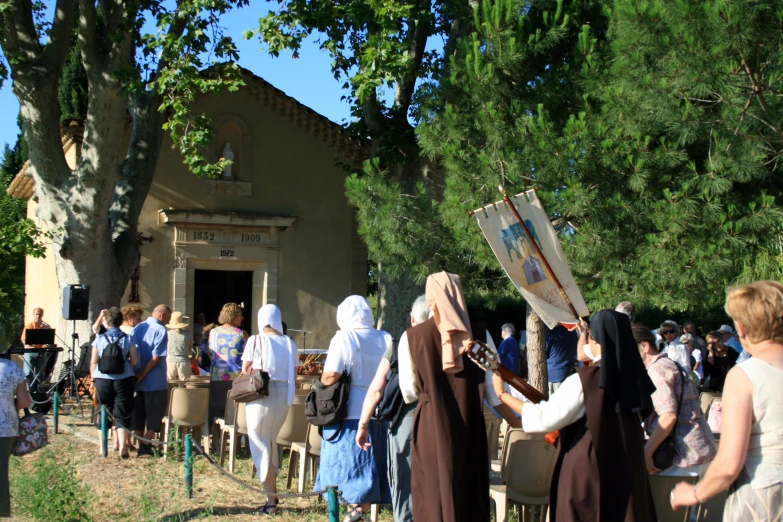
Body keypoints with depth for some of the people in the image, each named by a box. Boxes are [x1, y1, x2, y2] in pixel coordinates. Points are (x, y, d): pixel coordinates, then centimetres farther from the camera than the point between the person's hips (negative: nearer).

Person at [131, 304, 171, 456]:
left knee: (138, 414, 13)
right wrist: (142, 375, -12)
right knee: (154, 415, 3)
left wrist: (137, 374, 2)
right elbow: (156, 357, -17)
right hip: (155, 382, -6)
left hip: (138, 380, 6)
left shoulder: (138, 328, 8)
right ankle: (145, 447, 0)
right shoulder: (161, 330, -11)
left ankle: (140, 446, 17)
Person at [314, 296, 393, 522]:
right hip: (378, 414, 5)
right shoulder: (386, 339, 5)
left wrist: (322, 382, 4)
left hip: (348, 413, -5)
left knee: (342, 468, 3)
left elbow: (330, 376, -16)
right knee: (367, 470, 13)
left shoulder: (344, 338, -9)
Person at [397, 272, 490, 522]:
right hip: (471, 427, 2)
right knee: (471, 492, 14)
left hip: (431, 428, -2)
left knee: (435, 496, 8)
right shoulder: (479, 334, -2)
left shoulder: (412, 337, -7)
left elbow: (409, 392, -2)